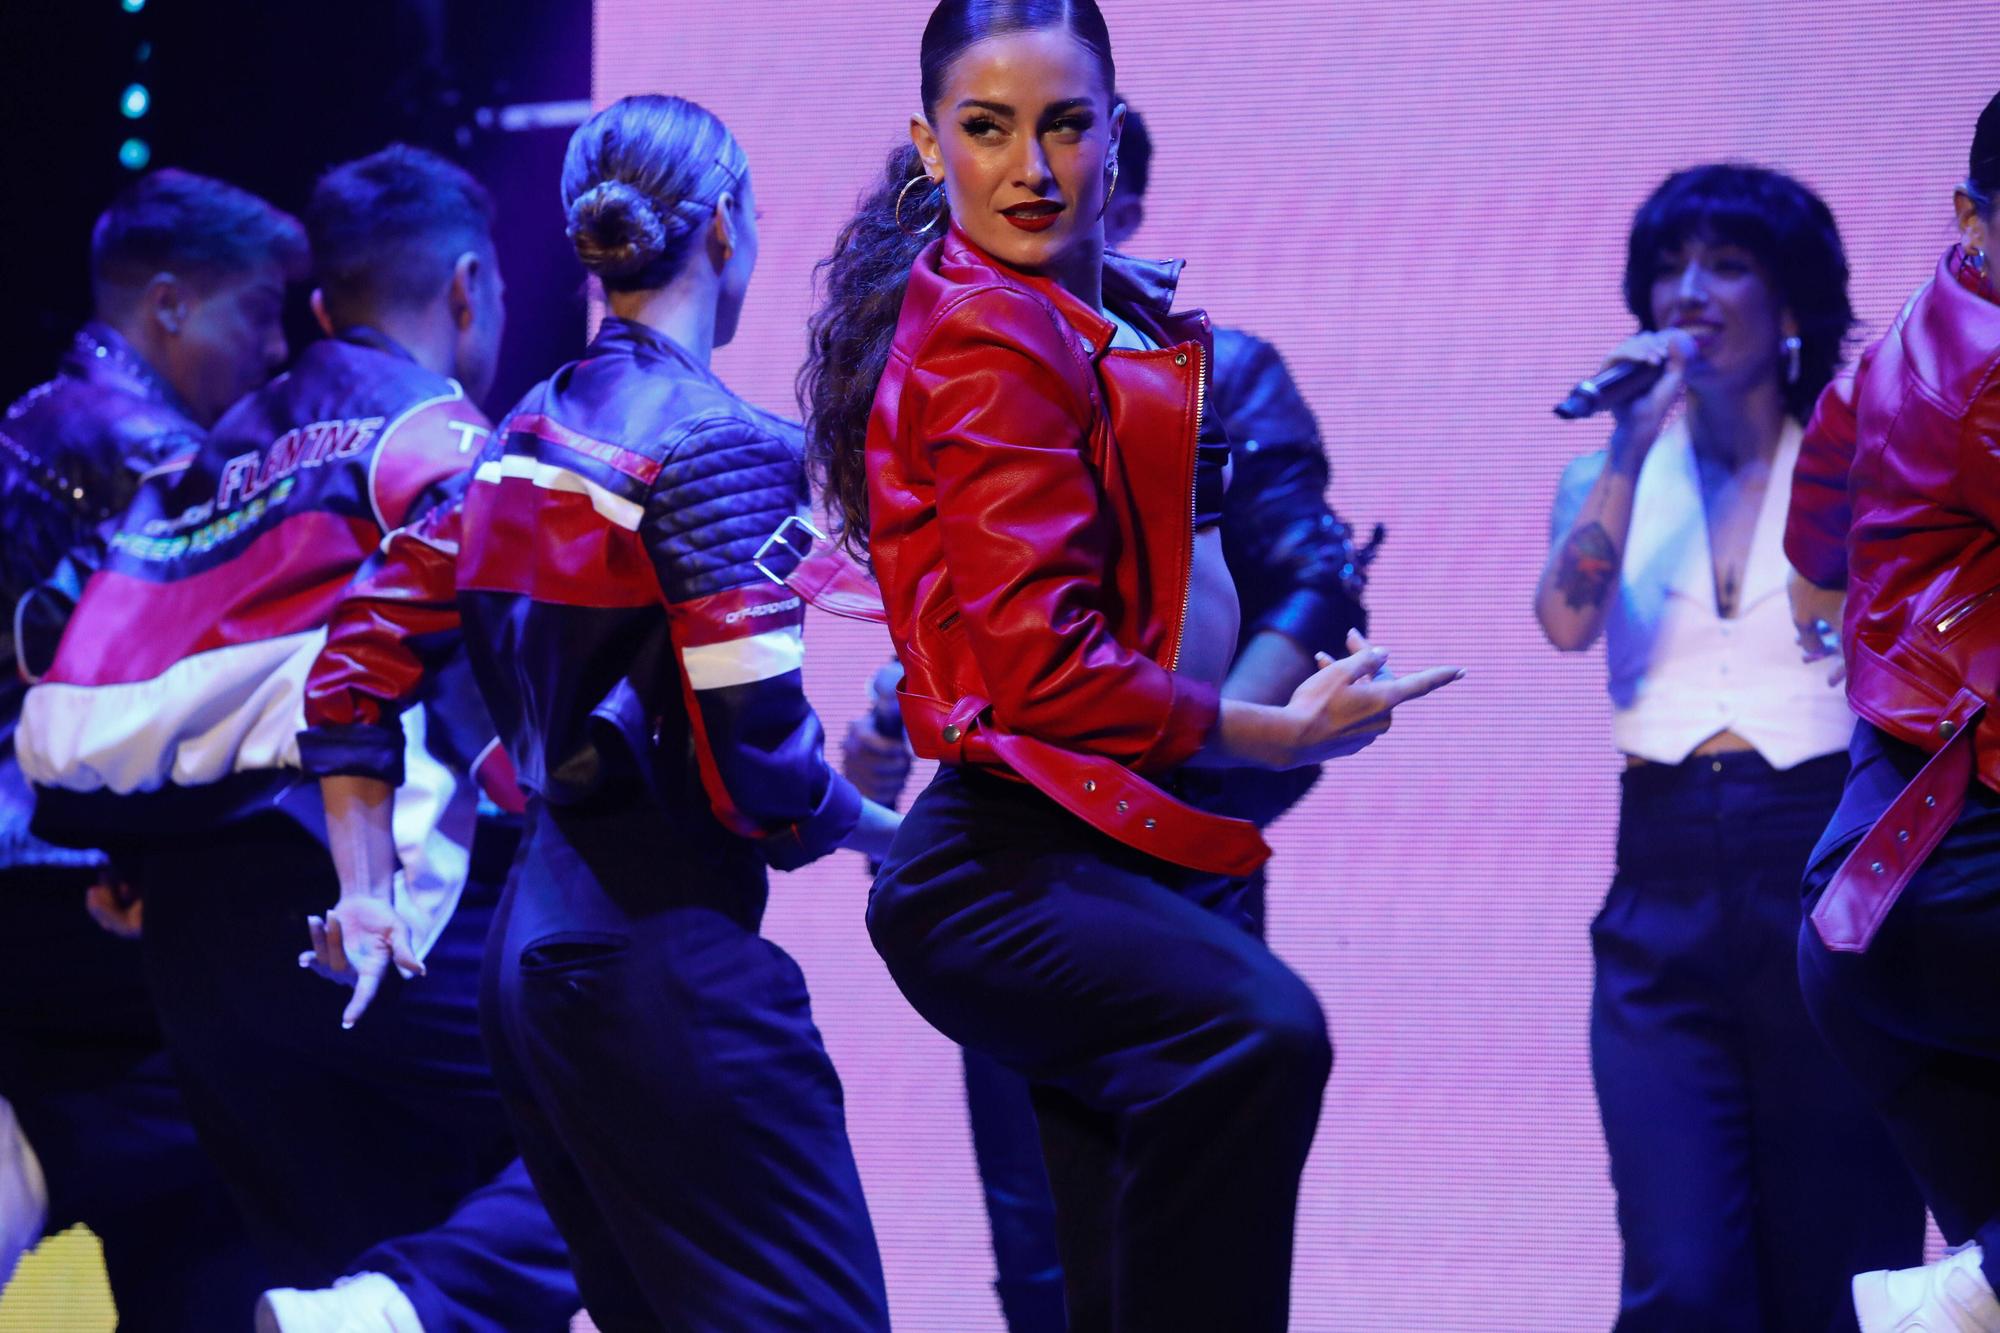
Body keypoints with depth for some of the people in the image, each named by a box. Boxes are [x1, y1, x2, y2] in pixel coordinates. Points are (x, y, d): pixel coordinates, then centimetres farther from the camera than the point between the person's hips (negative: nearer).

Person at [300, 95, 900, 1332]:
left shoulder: (526, 434, 12)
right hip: (667, 962, -9)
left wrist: (365, 896, 16)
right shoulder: (713, 444, -12)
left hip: (536, 944, 9)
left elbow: (364, 651, 14)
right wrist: (879, 828, 2)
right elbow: (757, 768, -17)